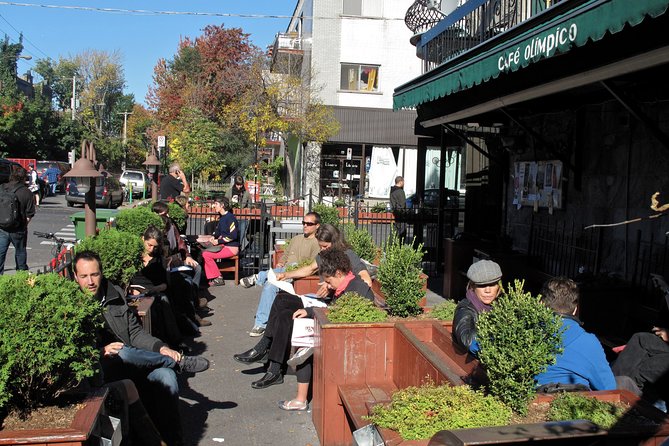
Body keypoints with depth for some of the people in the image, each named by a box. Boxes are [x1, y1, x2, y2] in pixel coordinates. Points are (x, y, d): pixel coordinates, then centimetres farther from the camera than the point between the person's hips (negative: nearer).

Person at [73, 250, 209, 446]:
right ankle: (179, 362, -12)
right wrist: (100, 351, -23)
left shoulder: (115, 294, 13)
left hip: (132, 368, 4)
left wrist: (160, 347, -5)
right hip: (100, 374, -4)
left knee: (166, 376, -25)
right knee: (123, 354, -36)